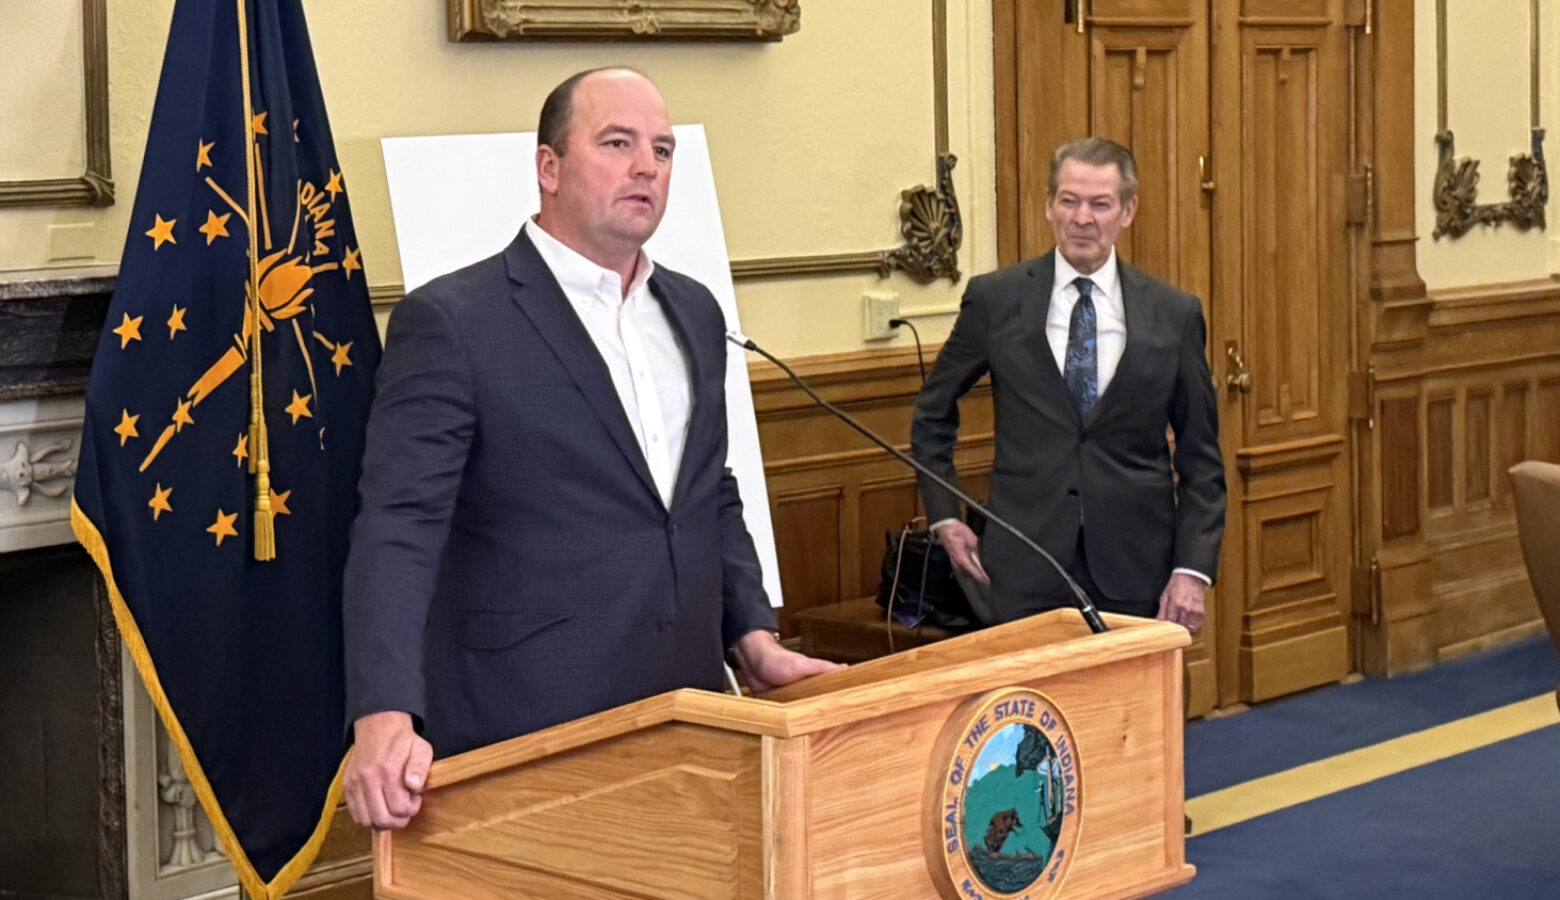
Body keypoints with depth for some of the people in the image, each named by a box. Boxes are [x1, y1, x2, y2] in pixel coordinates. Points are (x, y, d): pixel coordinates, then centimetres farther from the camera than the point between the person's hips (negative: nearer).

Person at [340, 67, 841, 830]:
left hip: (683, 722, 6)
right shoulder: (451, 322, -10)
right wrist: (385, 718, -29)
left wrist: (752, 636, 7)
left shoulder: (693, 313, 12)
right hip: (523, 732, -6)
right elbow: (398, 527, -17)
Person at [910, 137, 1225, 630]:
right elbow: (932, 413, 15)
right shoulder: (994, 299, 2)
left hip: (1136, 573, 1)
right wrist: (944, 518, 6)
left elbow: (1200, 458, 7)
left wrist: (1193, 569, -3)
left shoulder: (1174, 313, 3)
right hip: (1025, 569, 0)